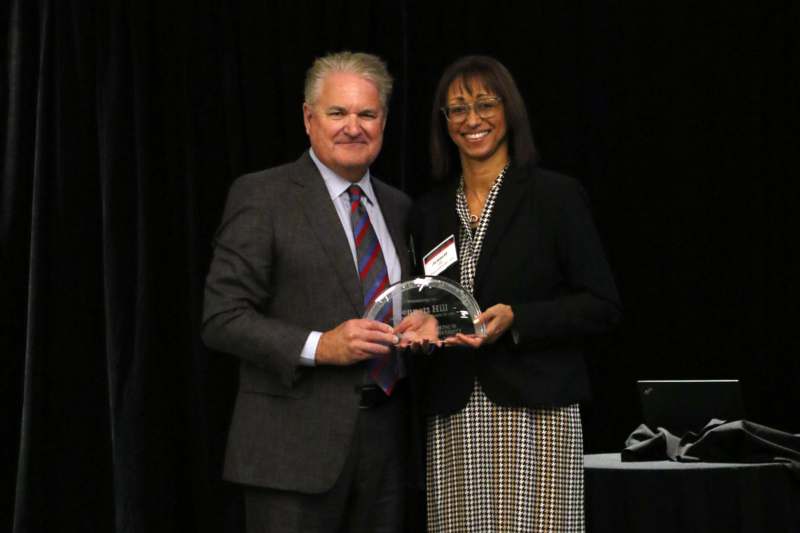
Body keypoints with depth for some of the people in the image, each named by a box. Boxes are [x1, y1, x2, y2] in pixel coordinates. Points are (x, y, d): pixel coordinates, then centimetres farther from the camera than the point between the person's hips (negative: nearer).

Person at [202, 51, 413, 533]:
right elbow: (223, 320, -8)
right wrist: (318, 346, -19)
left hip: (386, 441, 6)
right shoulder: (262, 196, -3)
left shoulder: (399, 208, 15)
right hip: (296, 444, -5)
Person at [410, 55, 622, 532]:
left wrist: (515, 319, -16)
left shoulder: (556, 196, -1)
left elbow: (603, 305, -4)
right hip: (452, 418, 4)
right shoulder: (429, 211, 13)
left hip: (535, 410, -4)